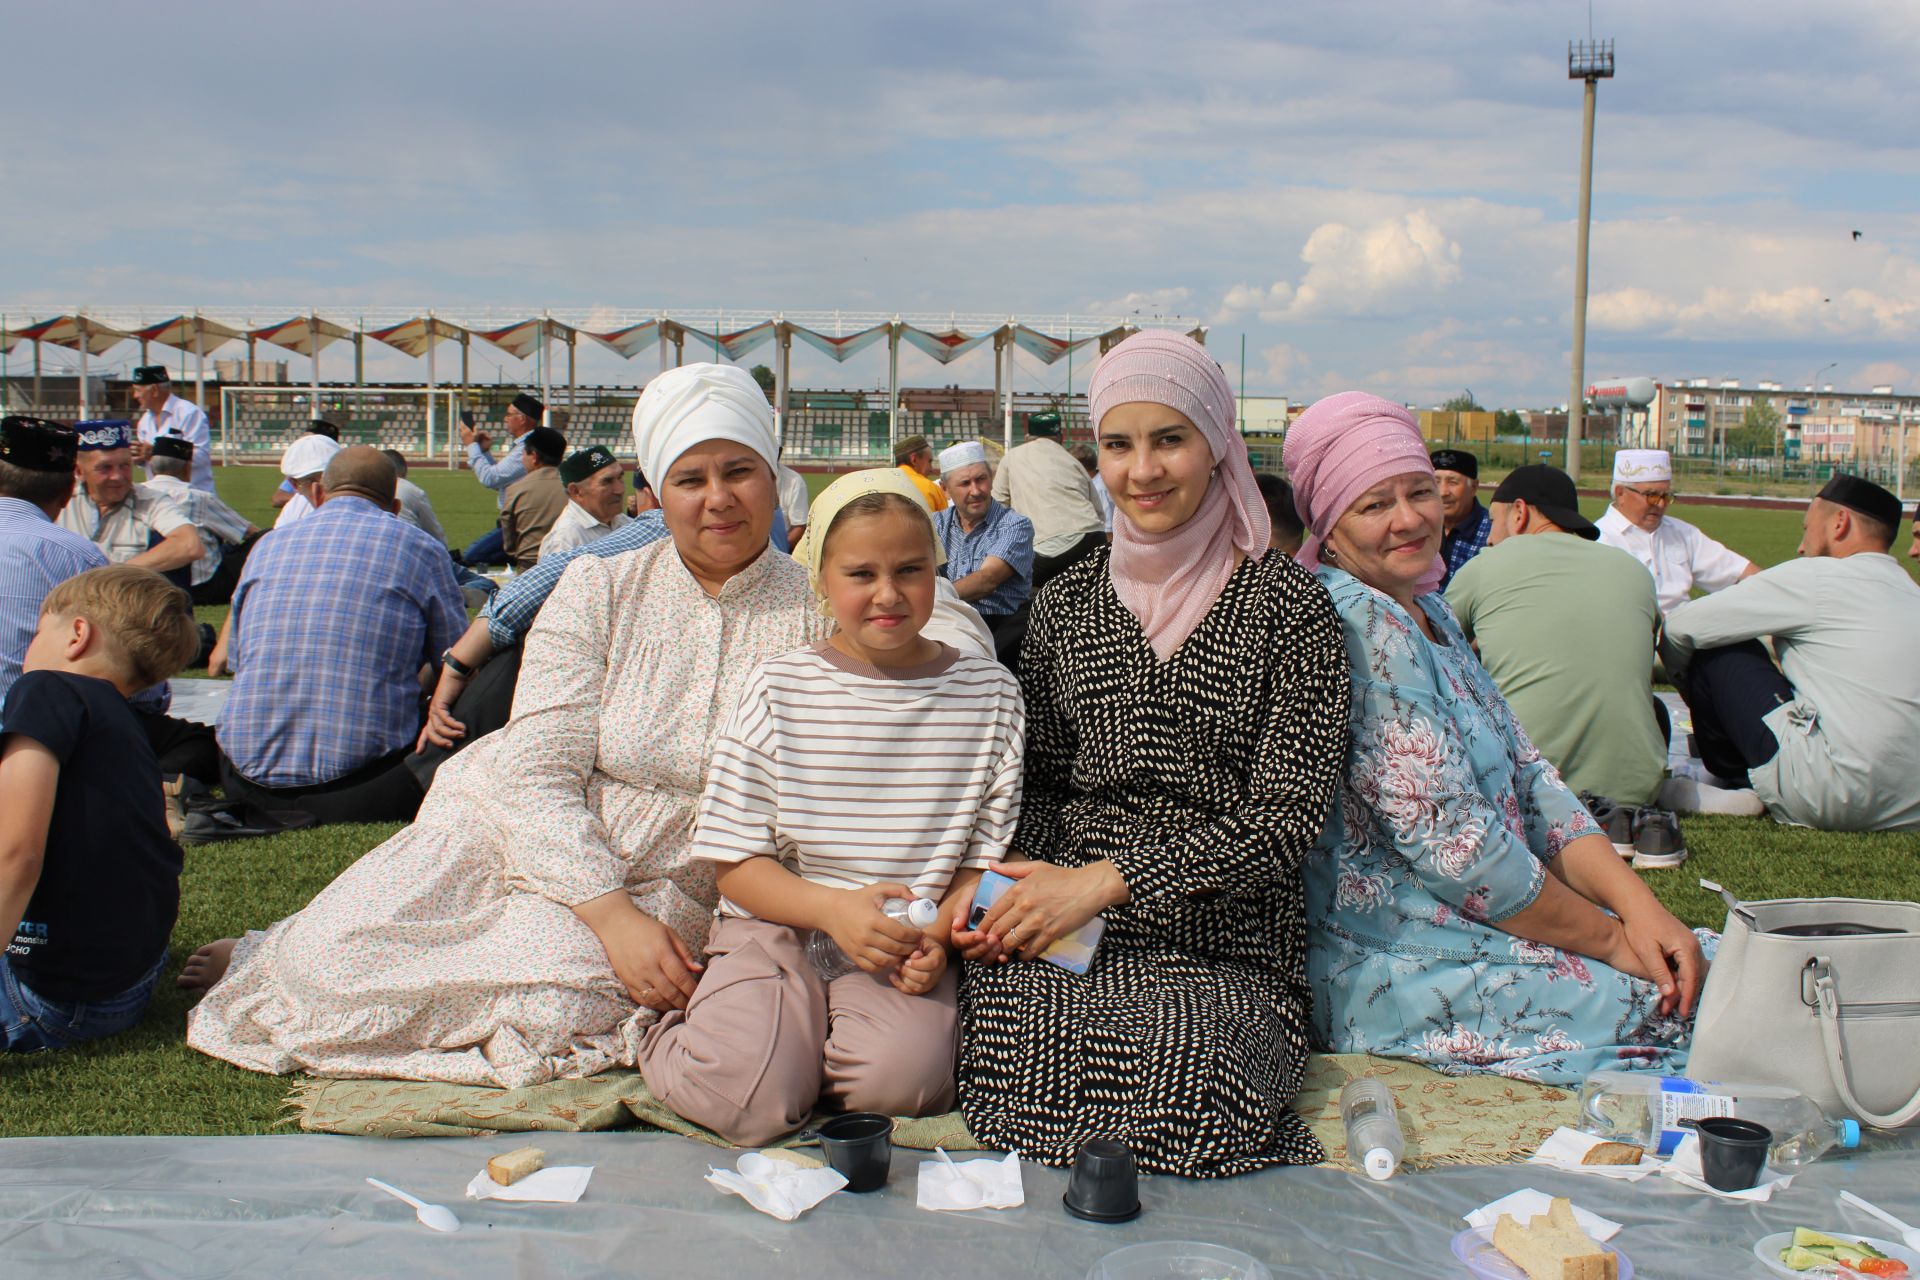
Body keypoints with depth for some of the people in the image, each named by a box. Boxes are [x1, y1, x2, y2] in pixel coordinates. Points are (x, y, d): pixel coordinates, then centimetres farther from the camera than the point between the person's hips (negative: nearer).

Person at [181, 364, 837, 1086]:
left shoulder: (817, 614, -4)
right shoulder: (597, 589, -4)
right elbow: (538, 771, -11)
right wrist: (613, 916, -23)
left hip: (661, 882, 0)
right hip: (512, 826, 0)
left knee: (550, 999, -29)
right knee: (330, 958, -19)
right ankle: (277, 955, 19)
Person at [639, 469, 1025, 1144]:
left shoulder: (988, 691, 3)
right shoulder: (779, 688, -1)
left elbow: (986, 854, 6)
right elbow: (735, 862, 0)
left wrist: (937, 935, -14)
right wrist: (832, 909, -18)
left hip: (907, 946, 1)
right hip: (780, 924, -1)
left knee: (901, 1074, -29)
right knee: (752, 1101, -24)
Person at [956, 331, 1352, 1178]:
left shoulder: (1287, 606, -2)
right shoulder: (1067, 603, 12)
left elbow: (1283, 819, -8)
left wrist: (1104, 881, -14)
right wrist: (1017, 885, -6)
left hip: (1224, 949, -2)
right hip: (1067, 932, 3)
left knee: (1179, 1068, -34)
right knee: (1004, 1011, -31)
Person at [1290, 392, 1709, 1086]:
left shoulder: (1428, 612, 12)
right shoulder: (1360, 627, -19)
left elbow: (1526, 775, 8)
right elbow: (1453, 847, -22)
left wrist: (1636, 903, -6)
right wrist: (1610, 939, -12)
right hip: (1403, 970, -9)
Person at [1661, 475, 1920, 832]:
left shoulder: (1817, 576, -3)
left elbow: (1682, 628, 1)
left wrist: (1687, 681, 21)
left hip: (1830, 798, -8)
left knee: (1716, 646, 5)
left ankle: (1729, 773, 21)